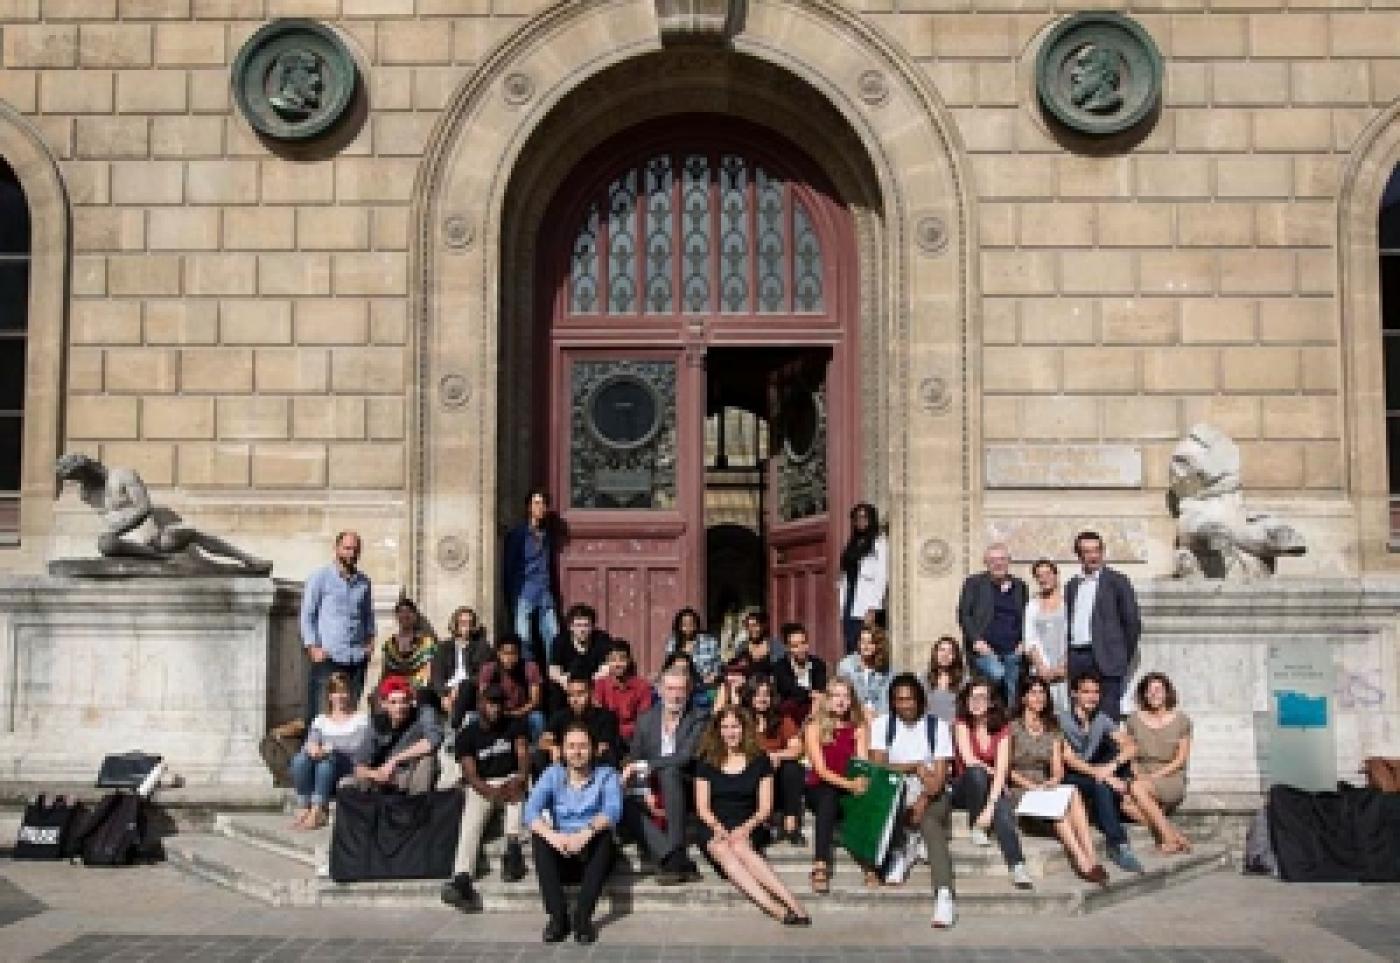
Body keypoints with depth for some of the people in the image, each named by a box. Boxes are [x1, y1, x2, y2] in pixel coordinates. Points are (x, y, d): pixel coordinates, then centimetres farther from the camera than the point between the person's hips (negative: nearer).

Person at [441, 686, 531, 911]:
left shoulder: (514, 725, 6)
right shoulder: (467, 735, 0)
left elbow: (523, 755, -4)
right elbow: (470, 774, -10)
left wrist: (520, 778, -27)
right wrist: (491, 792, -28)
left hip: (511, 779, 1)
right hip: (481, 786, -1)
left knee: (518, 789, -35)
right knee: (470, 821, -28)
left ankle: (512, 847, -46)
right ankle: (461, 879, -44)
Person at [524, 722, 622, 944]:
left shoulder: (606, 775, 0)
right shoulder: (553, 775, 4)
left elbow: (613, 810, -20)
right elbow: (531, 811, -12)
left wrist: (586, 833, -39)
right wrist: (552, 835, -33)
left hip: (592, 856, -2)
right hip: (561, 855, 2)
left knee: (604, 834, -31)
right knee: (538, 837, -25)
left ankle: (583, 915, -28)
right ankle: (557, 915, -26)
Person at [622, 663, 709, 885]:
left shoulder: (700, 718, -5)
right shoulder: (647, 719, 7)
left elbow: (687, 757, -19)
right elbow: (633, 761, 3)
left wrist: (644, 766, -21)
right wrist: (646, 790, -15)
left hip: (686, 791, -4)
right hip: (653, 793, 4)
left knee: (669, 773, -35)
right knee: (627, 803, -26)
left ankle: (674, 856, -38)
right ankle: (681, 864, -33)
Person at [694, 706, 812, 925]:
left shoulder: (759, 760, 8)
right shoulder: (706, 762, 10)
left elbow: (765, 807, 4)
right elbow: (702, 807, 6)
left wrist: (745, 828, -14)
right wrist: (719, 829, -13)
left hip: (748, 827, -1)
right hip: (715, 828, 1)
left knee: (740, 846, -35)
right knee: (722, 849, -34)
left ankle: (793, 904, -45)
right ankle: (776, 908, -49)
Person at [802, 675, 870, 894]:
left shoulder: (859, 728, 9)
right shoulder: (814, 727, 0)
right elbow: (821, 769, -9)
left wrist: (862, 780, -24)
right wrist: (848, 783, -25)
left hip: (849, 788, 2)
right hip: (820, 788, -2)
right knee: (829, 797, -37)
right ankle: (820, 867, -44)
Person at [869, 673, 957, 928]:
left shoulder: (938, 727, 0)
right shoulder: (881, 725, 4)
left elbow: (940, 775, -7)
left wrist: (924, 799, -24)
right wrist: (916, 767, -13)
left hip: (932, 797, -2)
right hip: (896, 799, 2)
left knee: (930, 823, -32)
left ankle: (944, 896, -41)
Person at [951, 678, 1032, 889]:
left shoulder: (1002, 730, -1)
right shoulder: (962, 724, -4)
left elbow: (1002, 772, -15)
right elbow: (969, 760, -20)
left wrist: (989, 806, -27)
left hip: (991, 790, 1)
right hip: (964, 790, -1)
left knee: (1004, 812, -32)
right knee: (976, 772, -34)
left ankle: (1018, 867, -43)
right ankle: (976, 828, -20)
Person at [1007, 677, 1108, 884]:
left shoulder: (1052, 731, 19)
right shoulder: (1013, 728, 4)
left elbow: (1058, 768, 12)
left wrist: (1054, 780, -10)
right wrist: (1031, 785, -13)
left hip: (1046, 788, 4)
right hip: (1019, 790, -4)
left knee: (1073, 795, -29)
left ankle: (1091, 858, -39)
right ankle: (1083, 864, -36)